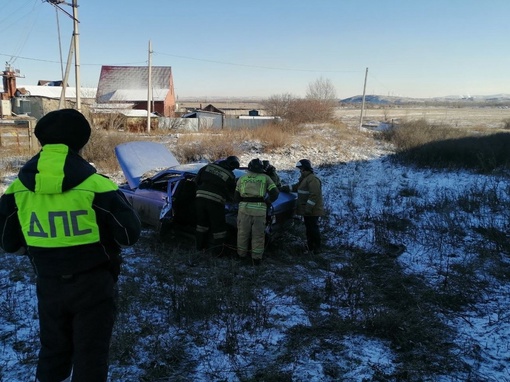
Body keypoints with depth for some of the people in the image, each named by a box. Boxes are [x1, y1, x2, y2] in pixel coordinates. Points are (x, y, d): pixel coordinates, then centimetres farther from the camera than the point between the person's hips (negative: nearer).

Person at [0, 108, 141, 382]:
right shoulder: (96, 186, -20)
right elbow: (130, 234, -15)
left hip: (48, 285, 4)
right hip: (92, 284, -4)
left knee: (52, 351, 24)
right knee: (90, 355, 12)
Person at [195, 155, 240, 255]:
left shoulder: (209, 166, 8)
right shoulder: (230, 176, 0)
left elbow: (197, 180, 13)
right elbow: (231, 194, 8)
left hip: (200, 197, 4)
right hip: (215, 202, -4)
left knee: (202, 222, 22)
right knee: (218, 227, 11)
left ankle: (200, 245, 35)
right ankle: (217, 251, 16)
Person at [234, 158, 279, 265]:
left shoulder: (242, 178, 14)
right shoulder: (265, 178, 8)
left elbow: (236, 197, 14)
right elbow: (275, 193, 4)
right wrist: (267, 201, 19)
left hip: (244, 208, 2)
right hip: (259, 209, -1)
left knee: (243, 233, 16)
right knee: (258, 235, 8)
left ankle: (241, 254, 26)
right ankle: (257, 257, 12)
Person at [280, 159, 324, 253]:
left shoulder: (313, 179, -18)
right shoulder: (304, 179, 17)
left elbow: (314, 195, -25)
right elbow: (295, 187, 24)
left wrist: (308, 207, -27)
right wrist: (284, 188, 16)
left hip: (312, 210, -11)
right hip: (307, 209, 11)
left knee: (313, 228, -5)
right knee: (308, 228, 16)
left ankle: (317, 246, 4)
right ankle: (310, 245, 25)